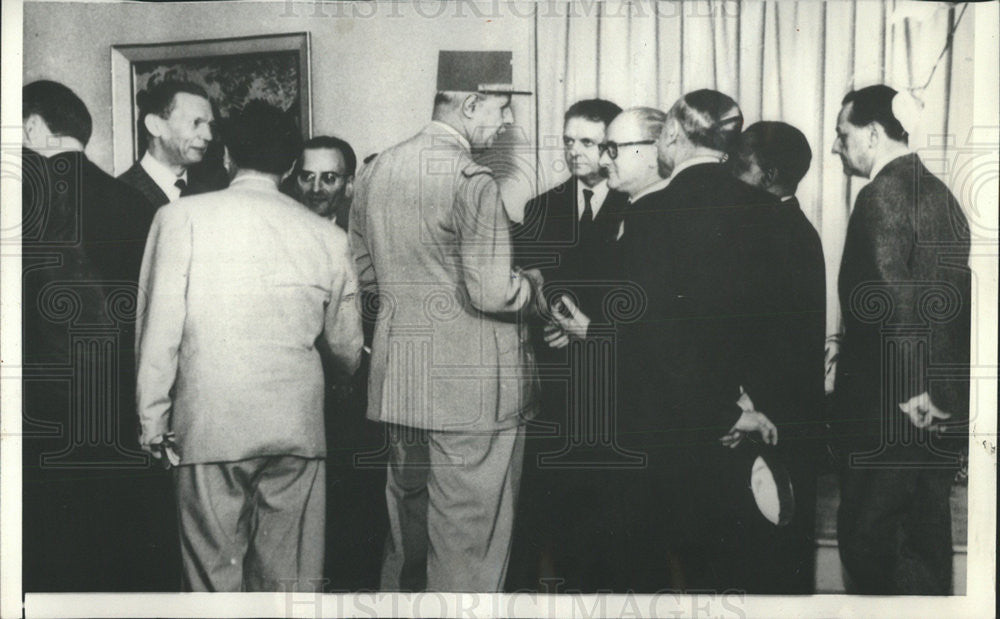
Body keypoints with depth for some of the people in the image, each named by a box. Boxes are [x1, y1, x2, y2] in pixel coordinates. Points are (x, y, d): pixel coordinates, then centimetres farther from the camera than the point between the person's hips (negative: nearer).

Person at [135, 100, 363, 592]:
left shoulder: (181, 216, -2)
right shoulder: (326, 234, 4)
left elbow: (160, 327, -5)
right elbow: (346, 346, 13)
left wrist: (153, 420, 4)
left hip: (208, 426, -2)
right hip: (297, 426, 2)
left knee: (215, 573, 6)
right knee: (293, 579, 10)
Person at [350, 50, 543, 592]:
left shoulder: (375, 171, 8)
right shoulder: (472, 182, -16)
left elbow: (364, 271, 15)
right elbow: (492, 294, -20)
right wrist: (535, 284, -1)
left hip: (399, 381, 8)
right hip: (472, 386, -8)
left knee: (406, 535, 21)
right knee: (467, 547, 4)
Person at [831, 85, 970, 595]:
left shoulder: (882, 195, -13)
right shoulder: (939, 193, 13)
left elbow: (892, 297, -23)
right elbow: (958, 295, 17)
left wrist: (909, 389, -19)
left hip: (895, 407, -9)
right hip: (945, 408, 9)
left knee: (865, 536, 1)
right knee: (924, 537, 16)